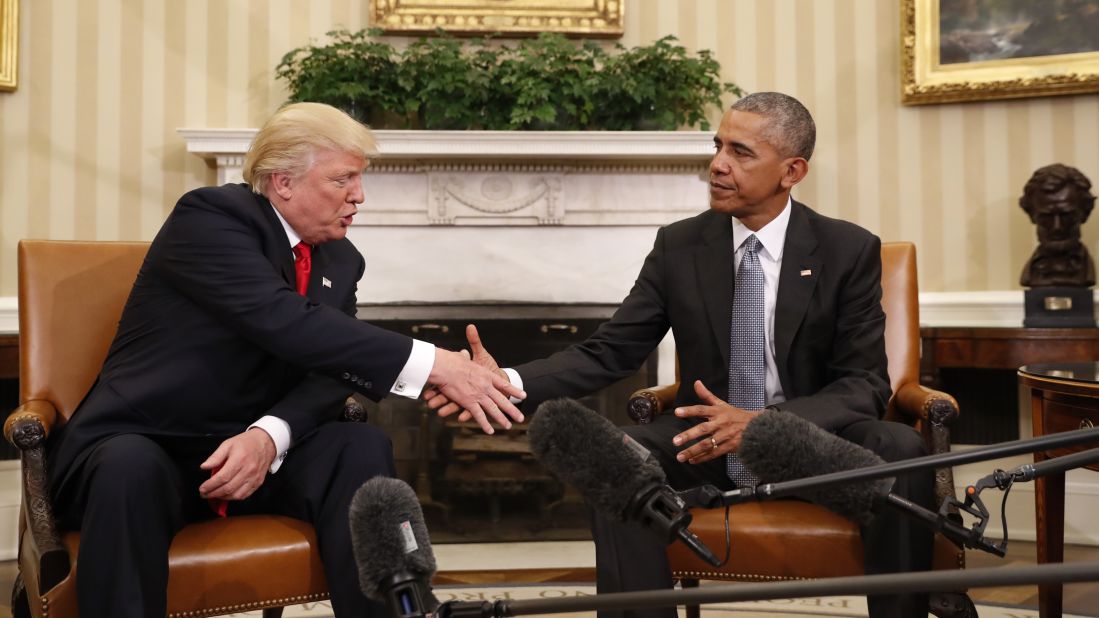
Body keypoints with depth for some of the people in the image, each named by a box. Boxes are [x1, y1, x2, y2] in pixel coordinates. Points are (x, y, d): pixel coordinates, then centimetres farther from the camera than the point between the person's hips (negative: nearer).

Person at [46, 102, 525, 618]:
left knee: (361, 448, -21)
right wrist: (432, 364, -35)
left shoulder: (341, 261, 7)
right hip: (138, 447, -5)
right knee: (132, 468, -38)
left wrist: (268, 436, -26)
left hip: (254, 448, 5)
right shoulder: (211, 216, -14)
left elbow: (330, 370, -4)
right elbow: (285, 321, -30)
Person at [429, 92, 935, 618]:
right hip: (706, 442, 1)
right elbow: (608, 352, -4)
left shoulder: (850, 250, -6)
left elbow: (865, 383, -9)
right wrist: (508, 381, -23)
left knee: (900, 451, -30)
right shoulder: (679, 246, -1)